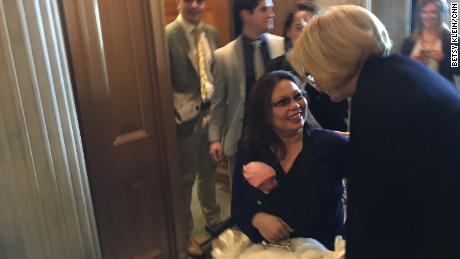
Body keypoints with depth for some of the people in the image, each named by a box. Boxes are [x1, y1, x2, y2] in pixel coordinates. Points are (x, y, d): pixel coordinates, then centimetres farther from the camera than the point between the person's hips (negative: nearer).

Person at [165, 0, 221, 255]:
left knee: (208, 171, 19)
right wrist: (182, 112, -15)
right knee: (185, 178, 9)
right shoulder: (167, 35, -13)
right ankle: (185, 233, 28)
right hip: (186, 117, -5)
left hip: (211, 113, 5)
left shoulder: (211, 33, 6)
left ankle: (213, 219, 40)